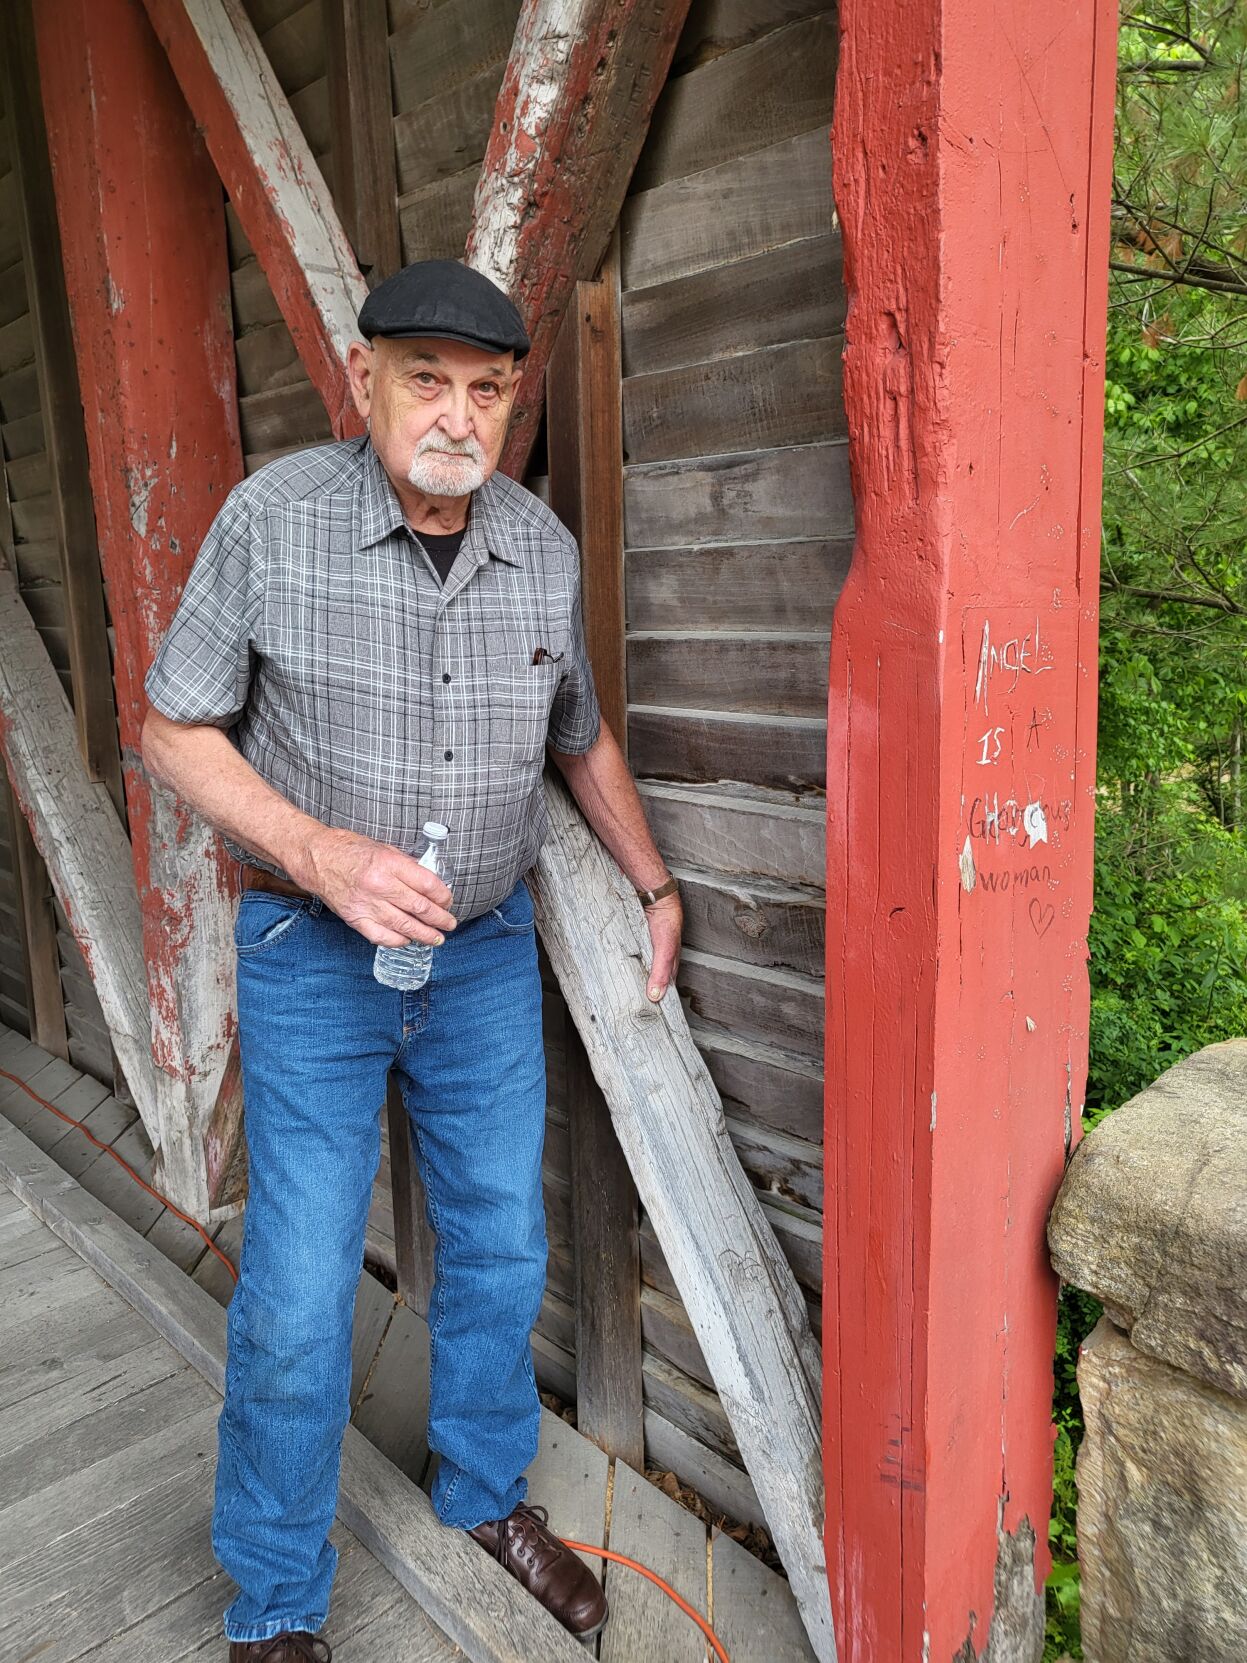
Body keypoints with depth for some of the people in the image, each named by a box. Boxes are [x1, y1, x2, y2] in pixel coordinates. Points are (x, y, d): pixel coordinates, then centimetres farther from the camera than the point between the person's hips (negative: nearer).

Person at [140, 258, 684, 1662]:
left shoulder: (542, 547, -3)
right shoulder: (274, 517, -14)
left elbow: (580, 734, 13)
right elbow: (175, 730, -8)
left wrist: (655, 885, 12)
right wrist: (318, 851, -23)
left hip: (487, 950, 4)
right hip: (312, 955, -3)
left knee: (500, 1245, 15)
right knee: (300, 1293, 2)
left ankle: (486, 1491, 43)